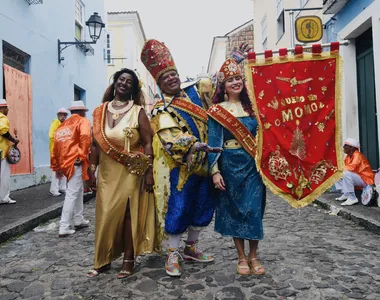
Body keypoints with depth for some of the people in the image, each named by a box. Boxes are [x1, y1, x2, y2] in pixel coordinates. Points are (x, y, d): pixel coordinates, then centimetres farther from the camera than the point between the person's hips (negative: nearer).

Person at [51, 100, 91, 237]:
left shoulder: (63, 125, 21)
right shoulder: (83, 121, 1)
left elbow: (56, 147, 16)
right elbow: (85, 136, -22)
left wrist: (56, 167, 19)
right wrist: (83, 155, -14)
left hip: (65, 162, 8)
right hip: (76, 162, -8)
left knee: (78, 190, 21)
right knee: (72, 194, -6)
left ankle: (79, 220, 29)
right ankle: (64, 227, -6)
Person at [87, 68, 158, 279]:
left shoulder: (138, 112, -4)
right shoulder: (100, 112, 6)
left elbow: (147, 144, -7)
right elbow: (95, 143, 8)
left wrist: (149, 172, -12)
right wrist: (92, 170, 5)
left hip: (130, 172, -3)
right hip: (107, 172, 3)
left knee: (128, 214, 3)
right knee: (106, 216, 8)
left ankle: (128, 260, 15)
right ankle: (103, 260, 21)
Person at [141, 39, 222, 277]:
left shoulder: (193, 93, 9)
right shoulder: (161, 110, -9)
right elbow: (171, 137, -24)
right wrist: (195, 144, -37)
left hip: (201, 163, 6)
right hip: (178, 167, -6)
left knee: (202, 206, 14)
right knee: (178, 209, 0)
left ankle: (192, 248, 33)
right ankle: (173, 255, 17)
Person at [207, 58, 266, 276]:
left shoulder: (252, 106, 9)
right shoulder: (217, 110, 0)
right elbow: (213, 142, -4)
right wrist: (215, 171, -12)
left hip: (253, 163, 2)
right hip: (230, 165, -2)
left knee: (254, 208, 1)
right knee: (234, 208, 5)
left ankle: (253, 256, 17)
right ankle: (242, 257, 19)